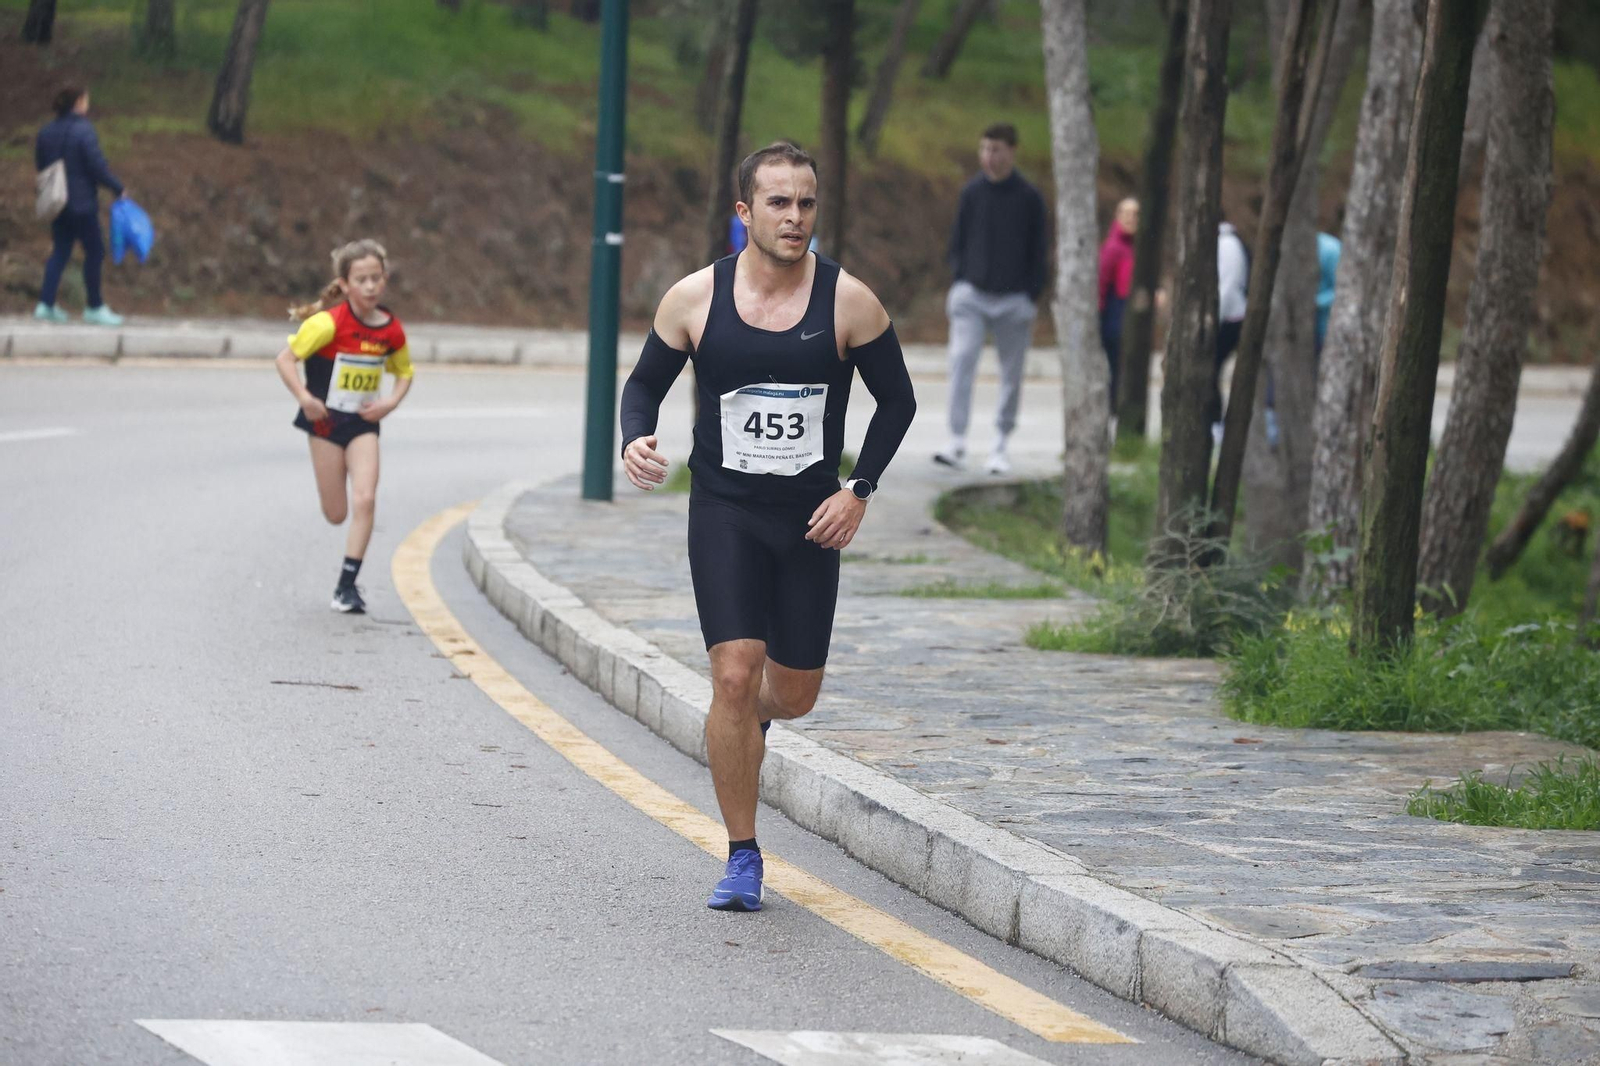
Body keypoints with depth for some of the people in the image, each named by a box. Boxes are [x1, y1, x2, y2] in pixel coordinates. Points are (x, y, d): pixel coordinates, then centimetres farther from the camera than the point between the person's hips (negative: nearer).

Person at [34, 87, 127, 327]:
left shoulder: (46, 132, 5)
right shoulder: (83, 131, -16)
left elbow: (40, 166, 13)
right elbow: (97, 166, -17)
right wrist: (119, 188, -5)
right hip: (82, 203, -7)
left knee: (61, 251, 14)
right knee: (94, 251, 5)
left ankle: (46, 304, 10)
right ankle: (95, 307, 10)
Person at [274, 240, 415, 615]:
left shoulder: (391, 330, -3)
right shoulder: (330, 323, -17)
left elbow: (404, 371, 15)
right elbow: (285, 359, -14)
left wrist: (391, 402, -3)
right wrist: (304, 397, -26)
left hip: (363, 422, 3)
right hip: (326, 420, -3)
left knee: (365, 501, -13)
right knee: (336, 513, 0)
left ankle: (347, 585, -6)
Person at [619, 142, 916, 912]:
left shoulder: (848, 301, -7)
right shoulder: (695, 299, -6)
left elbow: (896, 399, 4)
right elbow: (646, 383, 6)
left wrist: (860, 489, -5)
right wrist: (635, 441, -15)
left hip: (810, 518, 1)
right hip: (724, 510, -1)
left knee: (794, 694, 9)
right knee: (734, 675, -15)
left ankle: (750, 719, 50)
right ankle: (742, 860, -2)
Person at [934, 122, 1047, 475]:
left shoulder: (1029, 198, 0)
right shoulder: (971, 192, 4)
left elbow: (1038, 251, 3)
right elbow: (958, 242, 11)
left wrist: (1032, 299, -3)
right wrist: (958, 284, 1)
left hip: (1014, 300, 0)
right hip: (971, 296, 0)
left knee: (1012, 374, 5)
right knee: (961, 361, -15)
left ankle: (1001, 444, 16)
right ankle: (957, 442, -17)